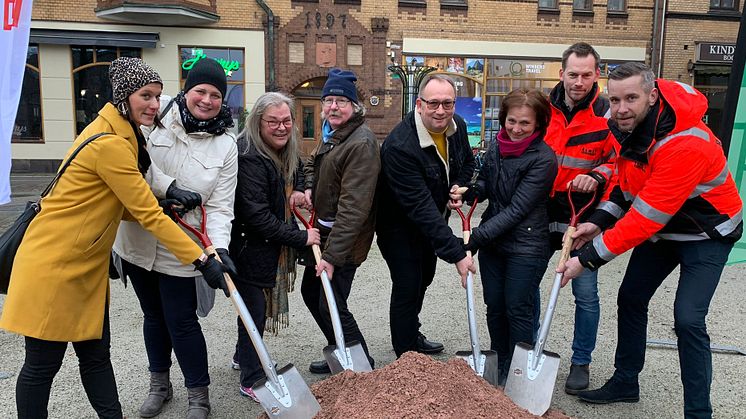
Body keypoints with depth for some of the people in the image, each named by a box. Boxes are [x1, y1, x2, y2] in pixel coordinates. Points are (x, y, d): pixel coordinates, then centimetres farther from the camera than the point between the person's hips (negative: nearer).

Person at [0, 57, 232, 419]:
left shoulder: (121, 135, 9)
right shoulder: (109, 143, -23)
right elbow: (148, 216, -23)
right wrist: (202, 260, -21)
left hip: (86, 267, 9)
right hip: (52, 266, -9)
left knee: (96, 354, 15)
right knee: (43, 364, 7)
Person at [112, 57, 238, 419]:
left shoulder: (226, 146, -6)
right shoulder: (158, 116, -6)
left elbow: (220, 207, -10)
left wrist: (219, 247, -24)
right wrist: (168, 187, -23)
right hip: (138, 240, 2)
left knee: (181, 321, 1)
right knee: (153, 315, 19)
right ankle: (159, 385, 40)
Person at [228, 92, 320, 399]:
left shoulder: (287, 150, 3)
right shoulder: (250, 157, -24)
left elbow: (297, 174, 24)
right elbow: (256, 215, -27)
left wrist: (297, 191, -1)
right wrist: (300, 237, -22)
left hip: (275, 245, 9)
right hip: (251, 246, -8)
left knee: (257, 306, 22)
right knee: (255, 310, 0)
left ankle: (245, 357, 44)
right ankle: (251, 380, 17)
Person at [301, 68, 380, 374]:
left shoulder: (361, 143, -22)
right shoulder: (331, 133, 9)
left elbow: (353, 207, -28)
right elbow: (313, 162, 32)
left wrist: (333, 255, -29)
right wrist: (310, 186, 10)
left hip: (345, 239, -10)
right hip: (324, 229, 10)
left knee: (332, 306, -7)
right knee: (310, 292, 19)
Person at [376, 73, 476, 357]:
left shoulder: (457, 126, -11)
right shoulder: (399, 145, -35)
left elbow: (467, 163, 11)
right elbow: (421, 207, -37)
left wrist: (459, 186, -12)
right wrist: (457, 254, -38)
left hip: (433, 220, 8)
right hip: (398, 224, -8)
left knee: (424, 278, 22)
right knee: (408, 286, -6)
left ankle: (413, 336, 45)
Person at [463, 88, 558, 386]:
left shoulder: (543, 159, -17)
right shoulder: (496, 146, 1)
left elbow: (517, 209, -20)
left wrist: (476, 238, -21)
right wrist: (470, 191, -9)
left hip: (526, 247, -6)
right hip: (492, 242, 6)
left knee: (518, 310, 4)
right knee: (495, 307, 14)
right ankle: (499, 364, 32)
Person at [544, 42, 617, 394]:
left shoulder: (608, 115, -8)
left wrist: (596, 177, -21)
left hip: (582, 219, -3)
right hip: (540, 216, 3)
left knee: (585, 295, 3)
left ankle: (581, 363, 24)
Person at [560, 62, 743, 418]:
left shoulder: (686, 144, -36)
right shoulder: (630, 125, -10)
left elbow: (645, 217, -35)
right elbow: (628, 182, 5)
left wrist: (587, 258, -31)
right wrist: (599, 222, -9)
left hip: (705, 234, -8)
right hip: (662, 228, 8)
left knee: (687, 319, -16)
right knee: (630, 298, 10)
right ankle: (625, 382, 28)